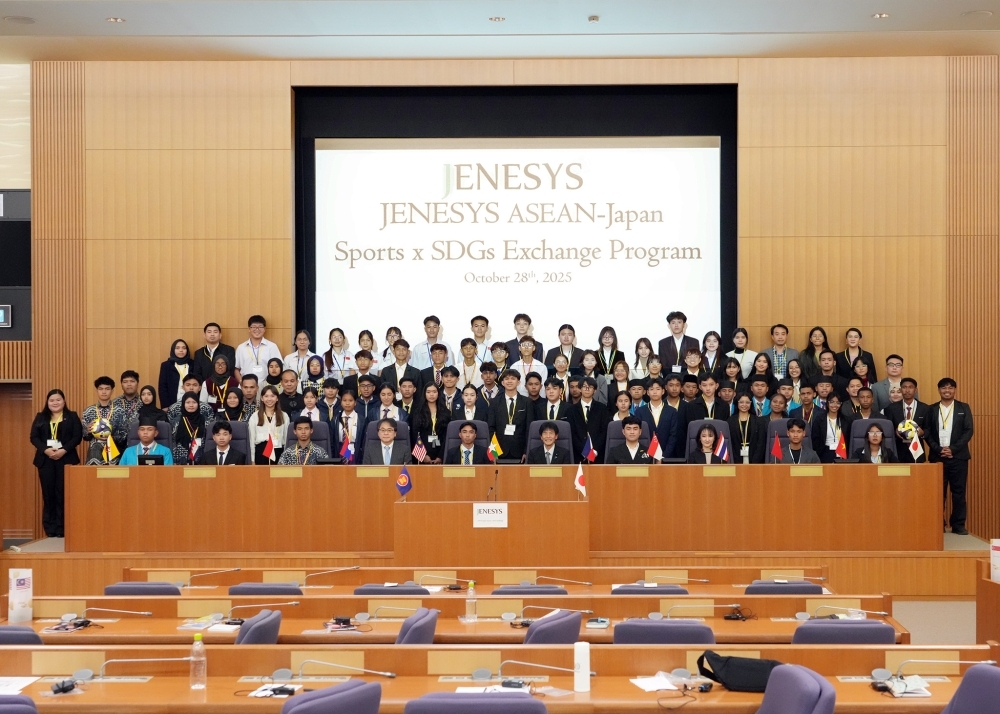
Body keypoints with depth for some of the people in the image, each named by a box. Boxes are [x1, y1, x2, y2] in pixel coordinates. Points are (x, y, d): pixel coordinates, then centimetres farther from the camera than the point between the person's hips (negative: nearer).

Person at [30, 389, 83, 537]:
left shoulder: (72, 417, 6)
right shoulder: (40, 417, 12)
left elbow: (77, 436, -2)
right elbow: (33, 437, 4)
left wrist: (64, 450, -16)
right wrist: (45, 449, -13)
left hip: (65, 459, -2)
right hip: (45, 459, 2)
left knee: (63, 493, -5)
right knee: (48, 493, 1)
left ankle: (62, 527, -1)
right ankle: (49, 528, 6)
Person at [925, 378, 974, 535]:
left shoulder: (964, 408, 7)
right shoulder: (932, 409, 9)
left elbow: (968, 431, -1)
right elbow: (928, 433, 4)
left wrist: (953, 449, -11)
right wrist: (938, 449, -10)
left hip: (958, 456, -1)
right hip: (937, 456, 1)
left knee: (958, 491, 0)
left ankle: (958, 525, 5)